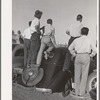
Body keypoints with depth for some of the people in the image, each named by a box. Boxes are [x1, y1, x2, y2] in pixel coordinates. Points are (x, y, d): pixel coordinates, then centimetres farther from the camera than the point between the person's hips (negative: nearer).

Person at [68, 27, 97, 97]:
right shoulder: (89, 40, 2)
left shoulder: (77, 40, 8)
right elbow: (94, 50, -3)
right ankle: (81, 92, 7)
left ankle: (77, 92, 17)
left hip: (78, 56, 3)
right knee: (84, 75, 4)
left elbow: (70, 48, 14)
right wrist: (91, 55, 9)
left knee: (77, 75, 10)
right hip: (86, 56, -2)